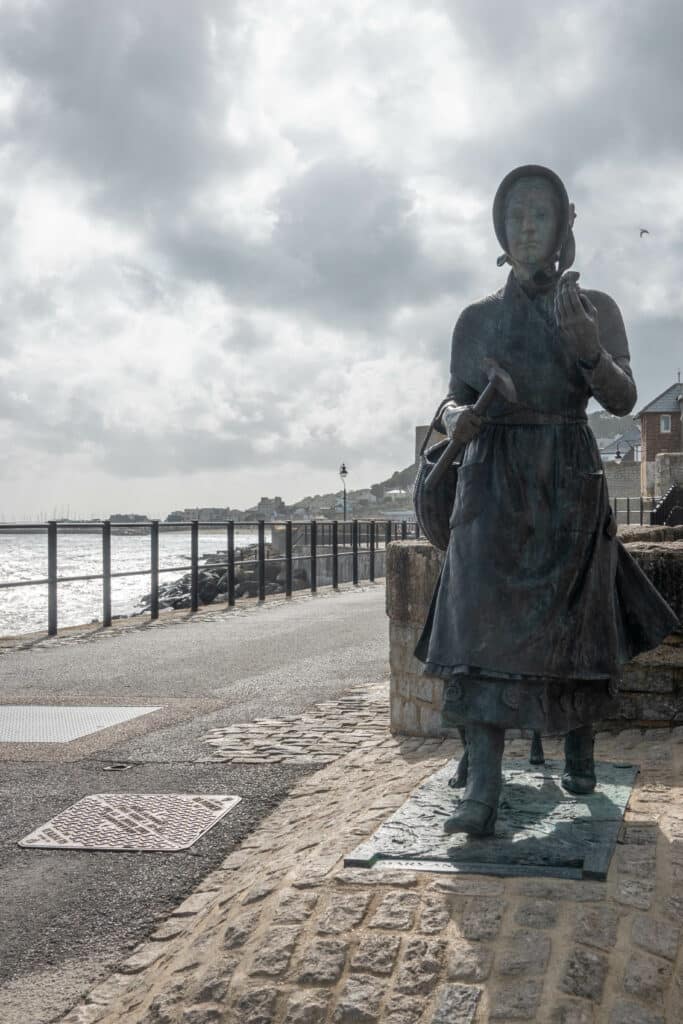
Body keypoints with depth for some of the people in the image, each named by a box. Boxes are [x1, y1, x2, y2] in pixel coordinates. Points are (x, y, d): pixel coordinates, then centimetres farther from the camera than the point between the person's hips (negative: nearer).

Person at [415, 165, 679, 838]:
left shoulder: (594, 309, 7)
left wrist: (589, 351, -22)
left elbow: (623, 400, -2)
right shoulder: (478, 318, 11)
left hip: (569, 485, 0)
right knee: (484, 625, -14)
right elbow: (454, 399, 12)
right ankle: (482, 788, -18)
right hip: (492, 485, 0)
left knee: (573, 626, 8)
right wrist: (456, 419, -12)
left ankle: (579, 753, 31)